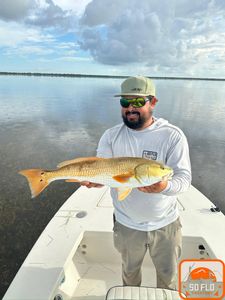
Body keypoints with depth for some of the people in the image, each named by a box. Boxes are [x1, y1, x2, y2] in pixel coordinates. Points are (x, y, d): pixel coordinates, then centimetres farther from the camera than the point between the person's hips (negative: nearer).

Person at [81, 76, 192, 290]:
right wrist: (91, 179, -36)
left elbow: (184, 177, -20)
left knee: (168, 276, 25)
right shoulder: (111, 136, -9)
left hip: (166, 224, -1)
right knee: (130, 271, 29)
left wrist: (164, 187, -42)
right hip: (127, 224, 2)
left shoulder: (173, 135, -16)